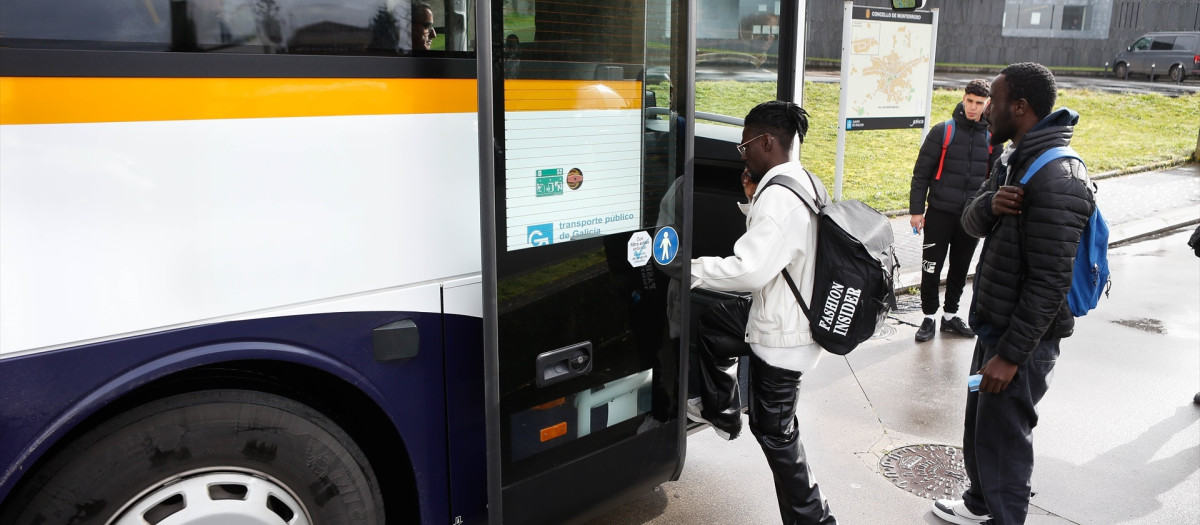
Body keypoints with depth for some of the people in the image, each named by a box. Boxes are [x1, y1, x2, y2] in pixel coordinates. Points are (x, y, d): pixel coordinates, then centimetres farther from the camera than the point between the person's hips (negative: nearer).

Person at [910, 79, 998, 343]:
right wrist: (916, 210, -7)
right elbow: (921, 172, -4)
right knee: (931, 268, 2)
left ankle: (951, 315, 28)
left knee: (960, 269, 13)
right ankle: (929, 318, 15)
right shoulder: (943, 131, -5)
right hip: (940, 213, -3)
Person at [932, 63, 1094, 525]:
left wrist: (1011, 353, -23)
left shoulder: (1057, 181, -24)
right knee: (978, 423, 23)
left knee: (1003, 437, 3)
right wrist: (990, 203, -19)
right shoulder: (1013, 160, 7)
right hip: (994, 325, 10)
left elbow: (1050, 282, -26)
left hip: (1024, 337, -10)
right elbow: (971, 222, 5)